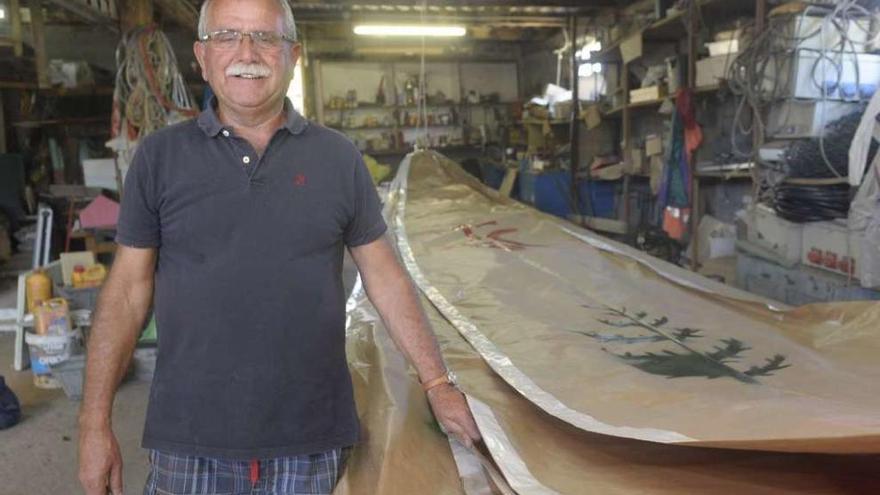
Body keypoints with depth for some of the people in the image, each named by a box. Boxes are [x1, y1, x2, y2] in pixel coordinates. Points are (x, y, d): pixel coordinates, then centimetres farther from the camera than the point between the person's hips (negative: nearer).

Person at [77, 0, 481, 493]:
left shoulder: (339, 157, 0)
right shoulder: (160, 155, 0)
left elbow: (384, 277, 4)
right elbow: (128, 289, 2)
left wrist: (438, 384, 3)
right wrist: (96, 423, 0)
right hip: (189, 443, 0)